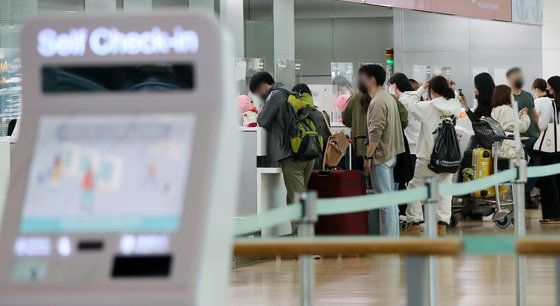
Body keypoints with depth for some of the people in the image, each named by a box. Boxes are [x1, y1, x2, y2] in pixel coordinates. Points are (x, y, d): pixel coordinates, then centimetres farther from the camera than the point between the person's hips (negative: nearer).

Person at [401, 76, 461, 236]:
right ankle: (442, 224, 5)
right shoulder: (455, 106, -2)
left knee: (416, 188, 9)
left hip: (427, 156, -4)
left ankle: (414, 224, 9)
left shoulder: (428, 107, -15)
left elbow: (409, 105, -7)